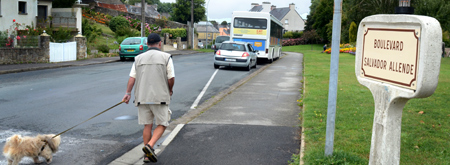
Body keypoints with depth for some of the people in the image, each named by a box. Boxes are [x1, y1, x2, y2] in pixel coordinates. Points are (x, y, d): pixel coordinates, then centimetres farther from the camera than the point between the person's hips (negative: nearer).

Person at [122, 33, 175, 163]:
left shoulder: (139, 58, 9)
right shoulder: (166, 57, -1)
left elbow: (132, 77, 0)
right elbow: (171, 78, -4)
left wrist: (128, 93, -1)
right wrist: (170, 90, 13)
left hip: (142, 97, 4)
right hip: (160, 97, -4)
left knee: (147, 125, 12)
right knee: (162, 124, 7)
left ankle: (147, 155, 15)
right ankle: (149, 146, -14)